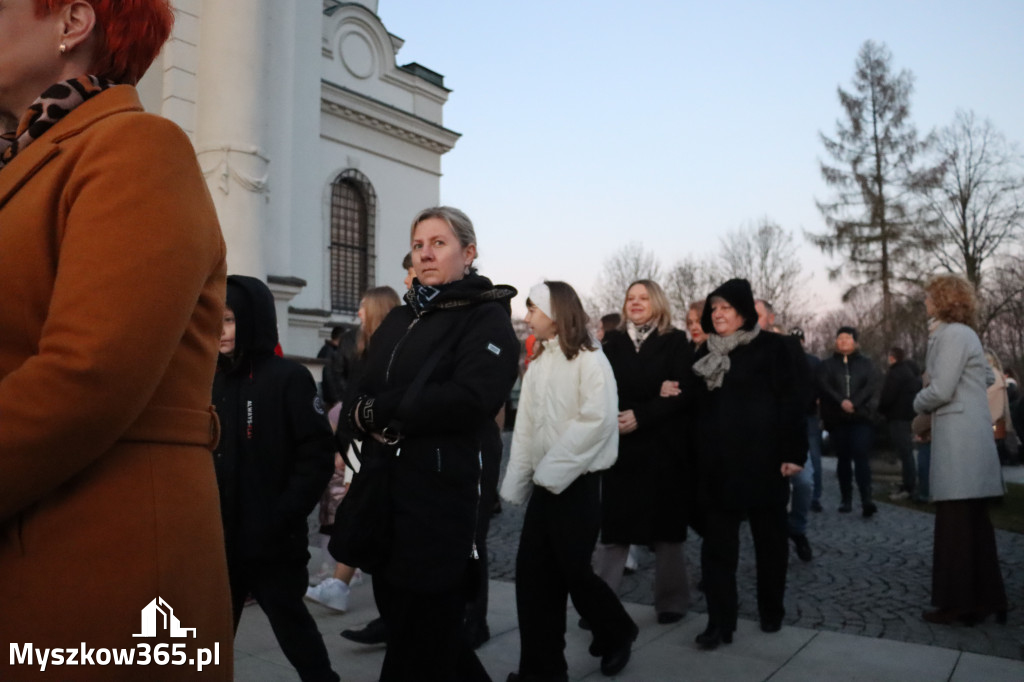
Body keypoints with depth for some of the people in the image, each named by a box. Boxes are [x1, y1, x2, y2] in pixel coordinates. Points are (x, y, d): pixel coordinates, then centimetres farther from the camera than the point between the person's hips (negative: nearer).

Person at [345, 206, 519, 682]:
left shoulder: (487, 318, -6)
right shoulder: (399, 319, 16)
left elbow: (469, 400, -22)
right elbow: (359, 398, 10)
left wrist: (380, 409, -14)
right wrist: (374, 424, -13)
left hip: (438, 492, -7)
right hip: (382, 486, 7)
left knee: (421, 644, 5)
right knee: (399, 618, 20)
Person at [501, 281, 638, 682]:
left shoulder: (589, 359, -8)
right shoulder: (538, 364, 14)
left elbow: (596, 419, -19)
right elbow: (525, 426, 12)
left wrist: (552, 470, -19)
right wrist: (517, 482, 6)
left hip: (576, 482, -6)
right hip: (545, 483, 7)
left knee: (573, 570, 2)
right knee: (533, 573, 4)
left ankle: (617, 634, 29)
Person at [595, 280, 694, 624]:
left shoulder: (675, 341, 1)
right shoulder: (613, 342, 10)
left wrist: (640, 416, -19)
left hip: (664, 448, -2)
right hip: (620, 447, 2)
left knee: (665, 528, 8)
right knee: (613, 529, 1)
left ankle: (671, 601, 23)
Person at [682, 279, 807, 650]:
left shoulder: (772, 347, -4)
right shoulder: (707, 352, 12)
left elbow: (791, 402, -10)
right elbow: (693, 402, 17)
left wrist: (793, 452, -16)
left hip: (762, 459, -4)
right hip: (716, 462, 4)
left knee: (769, 538, 11)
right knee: (717, 543, 3)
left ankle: (772, 610, 29)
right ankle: (720, 621, 9)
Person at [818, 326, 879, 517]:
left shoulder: (865, 363, 12)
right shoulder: (826, 364, 12)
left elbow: (869, 387, -1)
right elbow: (823, 387, -3)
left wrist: (854, 403, -17)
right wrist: (841, 402, -19)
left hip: (861, 417, -1)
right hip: (837, 419, 1)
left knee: (861, 456, -12)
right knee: (843, 458, 6)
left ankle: (866, 500, -19)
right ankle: (846, 499, 10)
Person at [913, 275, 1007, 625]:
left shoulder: (953, 334, -12)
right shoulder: (960, 333, 18)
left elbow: (941, 390, -18)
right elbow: (986, 377, 23)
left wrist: (919, 403, 2)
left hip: (959, 437, -10)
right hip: (968, 435, 10)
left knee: (956, 523, -5)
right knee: (973, 523, 13)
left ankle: (958, 602, 1)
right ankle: (984, 599, 19)